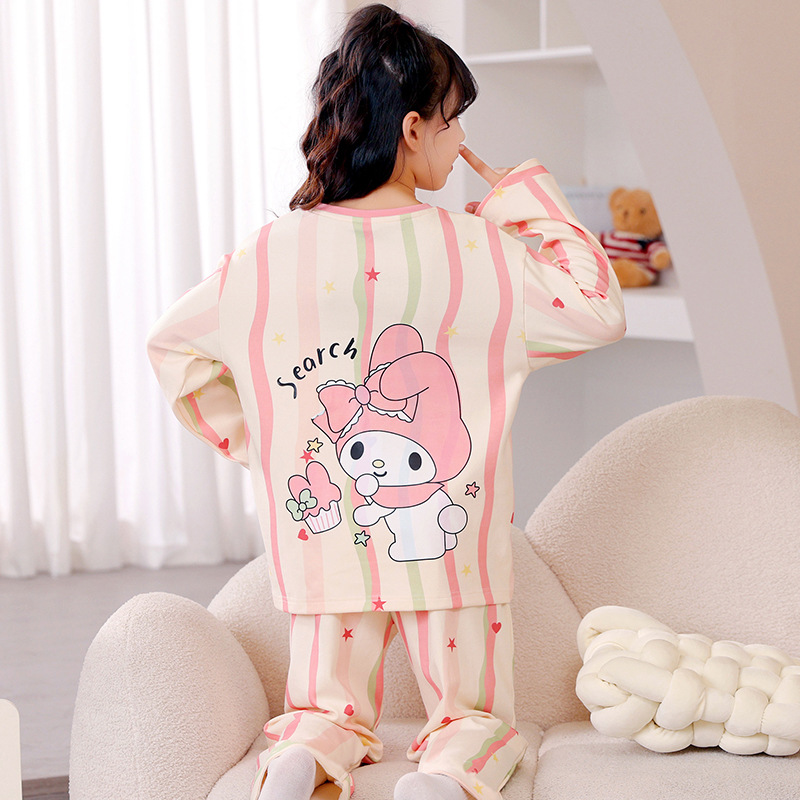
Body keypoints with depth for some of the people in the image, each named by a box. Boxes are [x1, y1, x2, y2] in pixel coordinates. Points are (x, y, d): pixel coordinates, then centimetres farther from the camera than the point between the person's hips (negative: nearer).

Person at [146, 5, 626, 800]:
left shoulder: (271, 255, -4)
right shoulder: (474, 249, -12)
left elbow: (172, 343, 9)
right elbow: (600, 311, -1)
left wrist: (247, 437, 17)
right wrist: (528, 195, 3)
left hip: (324, 540, 2)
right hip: (452, 545, -2)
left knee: (329, 707, 20)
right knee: (477, 711, 15)